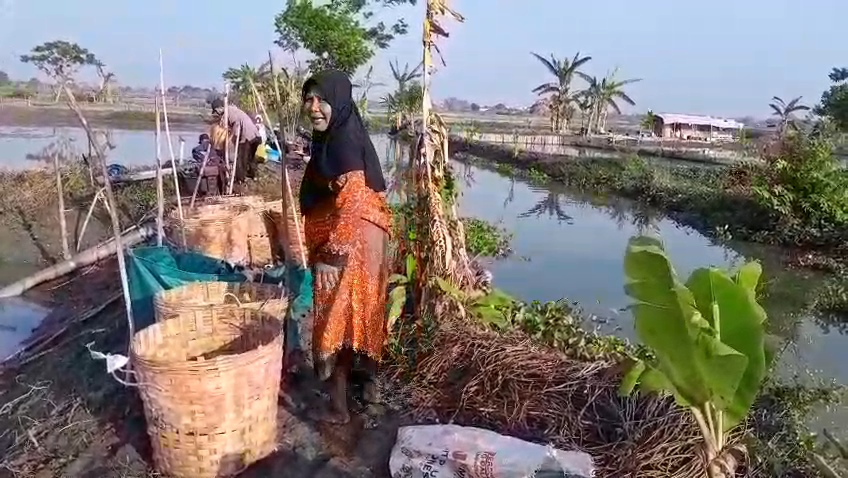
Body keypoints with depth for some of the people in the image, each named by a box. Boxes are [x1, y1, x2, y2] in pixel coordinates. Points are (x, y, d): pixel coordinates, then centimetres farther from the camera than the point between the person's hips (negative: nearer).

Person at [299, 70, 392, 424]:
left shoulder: (344, 144, -21)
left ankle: (338, 405, 12)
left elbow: (354, 205, -26)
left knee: (339, 319, -1)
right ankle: (369, 383, 36)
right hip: (348, 244, 10)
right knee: (359, 315, 19)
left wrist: (330, 255, -25)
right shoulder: (332, 139, 9)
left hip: (349, 248, -10)